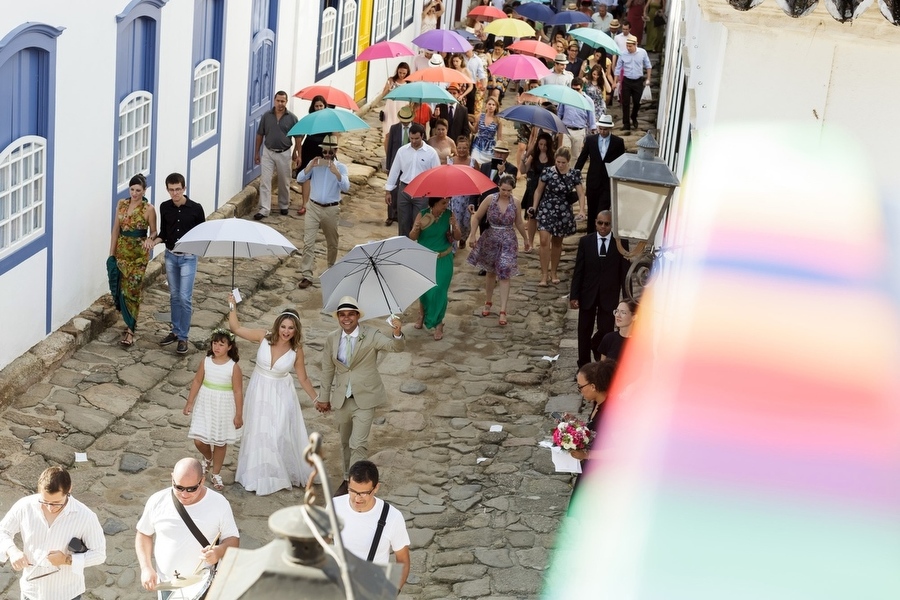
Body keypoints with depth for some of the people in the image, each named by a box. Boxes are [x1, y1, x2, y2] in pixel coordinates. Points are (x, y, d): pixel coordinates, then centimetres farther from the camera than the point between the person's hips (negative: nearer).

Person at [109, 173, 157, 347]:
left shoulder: (148, 209, -8)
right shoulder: (121, 204, 5)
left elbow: (154, 232, 0)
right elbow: (116, 229, 8)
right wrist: (111, 253, 6)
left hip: (139, 254, -4)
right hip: (122, 252, 4)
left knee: (132, 291, -8)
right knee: (122, 289, 7)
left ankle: (130, 331, -7)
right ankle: (131, 321, 25)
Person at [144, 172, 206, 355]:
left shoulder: (195, 208, -12)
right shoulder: (164, 207, -1)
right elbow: (164, 233, 8)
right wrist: (153, 241, -12)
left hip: (188, 258, -4)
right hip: (170, 256, 4)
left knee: (185, 298, -5)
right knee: (174, 296, 14)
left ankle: (183, 337, 4)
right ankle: (175, 331, 27)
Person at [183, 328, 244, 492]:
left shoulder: (234, 367, -15)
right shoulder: (206, 362, -6)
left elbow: (238, 391, -11)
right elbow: (197, 382, 4)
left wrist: (239, 414, -10)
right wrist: (189, 403, 4)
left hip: (224, 408, -2)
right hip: (205, 405, 2)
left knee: (220, 442, 10)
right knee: (199, 440, 0)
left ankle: (216, 473, 30)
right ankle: (208, 459, 34)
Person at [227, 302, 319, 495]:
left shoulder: (296, 350, -15)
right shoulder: (264, 337, -15)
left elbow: (303, 379, -3)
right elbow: (236, 328, -11)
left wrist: (317, 399, 0)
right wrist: (232, 305, -19)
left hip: (281, 395, -1)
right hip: (259, 392, 1)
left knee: (279, 434, 4)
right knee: (259, 434, 12)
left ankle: (285, 473, 26)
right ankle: (261, 475, 29)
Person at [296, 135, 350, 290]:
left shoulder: (341, 167, -3)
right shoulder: (315, 164, 2)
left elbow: (346, 188, -17)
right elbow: (300, 179, -8)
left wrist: (336, 172, -32)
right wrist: (310, 166, -23)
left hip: (332, 210, 0)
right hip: (314, 208, 0)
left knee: (332, 243, 15)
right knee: (308, 242, -9)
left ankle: (331, 269, 38)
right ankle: (306, 275, -10)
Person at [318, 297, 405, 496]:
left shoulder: (371, 336, -12)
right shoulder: (331, 339, -2)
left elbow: (395, 347, -26)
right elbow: (328, 370, 8)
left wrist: (397, 334, -48)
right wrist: (325, 398, 12)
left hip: (365, 399, -4)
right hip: (341, 399, 4)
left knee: (358, 444, -11)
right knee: (345, 442, 19)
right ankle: (347, 479, 36)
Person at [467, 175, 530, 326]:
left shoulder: (515, 203, -5)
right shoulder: (490, 199, -10)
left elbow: (519, 223, 10)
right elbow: (476, 217, -3)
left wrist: (526, 239, 20)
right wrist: (472, 235, -12)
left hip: (508, 242, 0)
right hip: (490, 240, 1)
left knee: (504, 275, -6)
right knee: (491, 272, 15)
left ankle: (503, 311, -6)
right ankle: (488, 303, 34)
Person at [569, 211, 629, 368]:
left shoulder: (620, 243, -5)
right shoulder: (585, 241, -2)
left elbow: (624, 272, -2)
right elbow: (578, 271, -1)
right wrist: (574, 296, -5)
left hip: (609, 296, -2)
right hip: (588, 294, 2)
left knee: (605, 332, -1)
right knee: (584, 332, 11)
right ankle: (584, 366, 23)